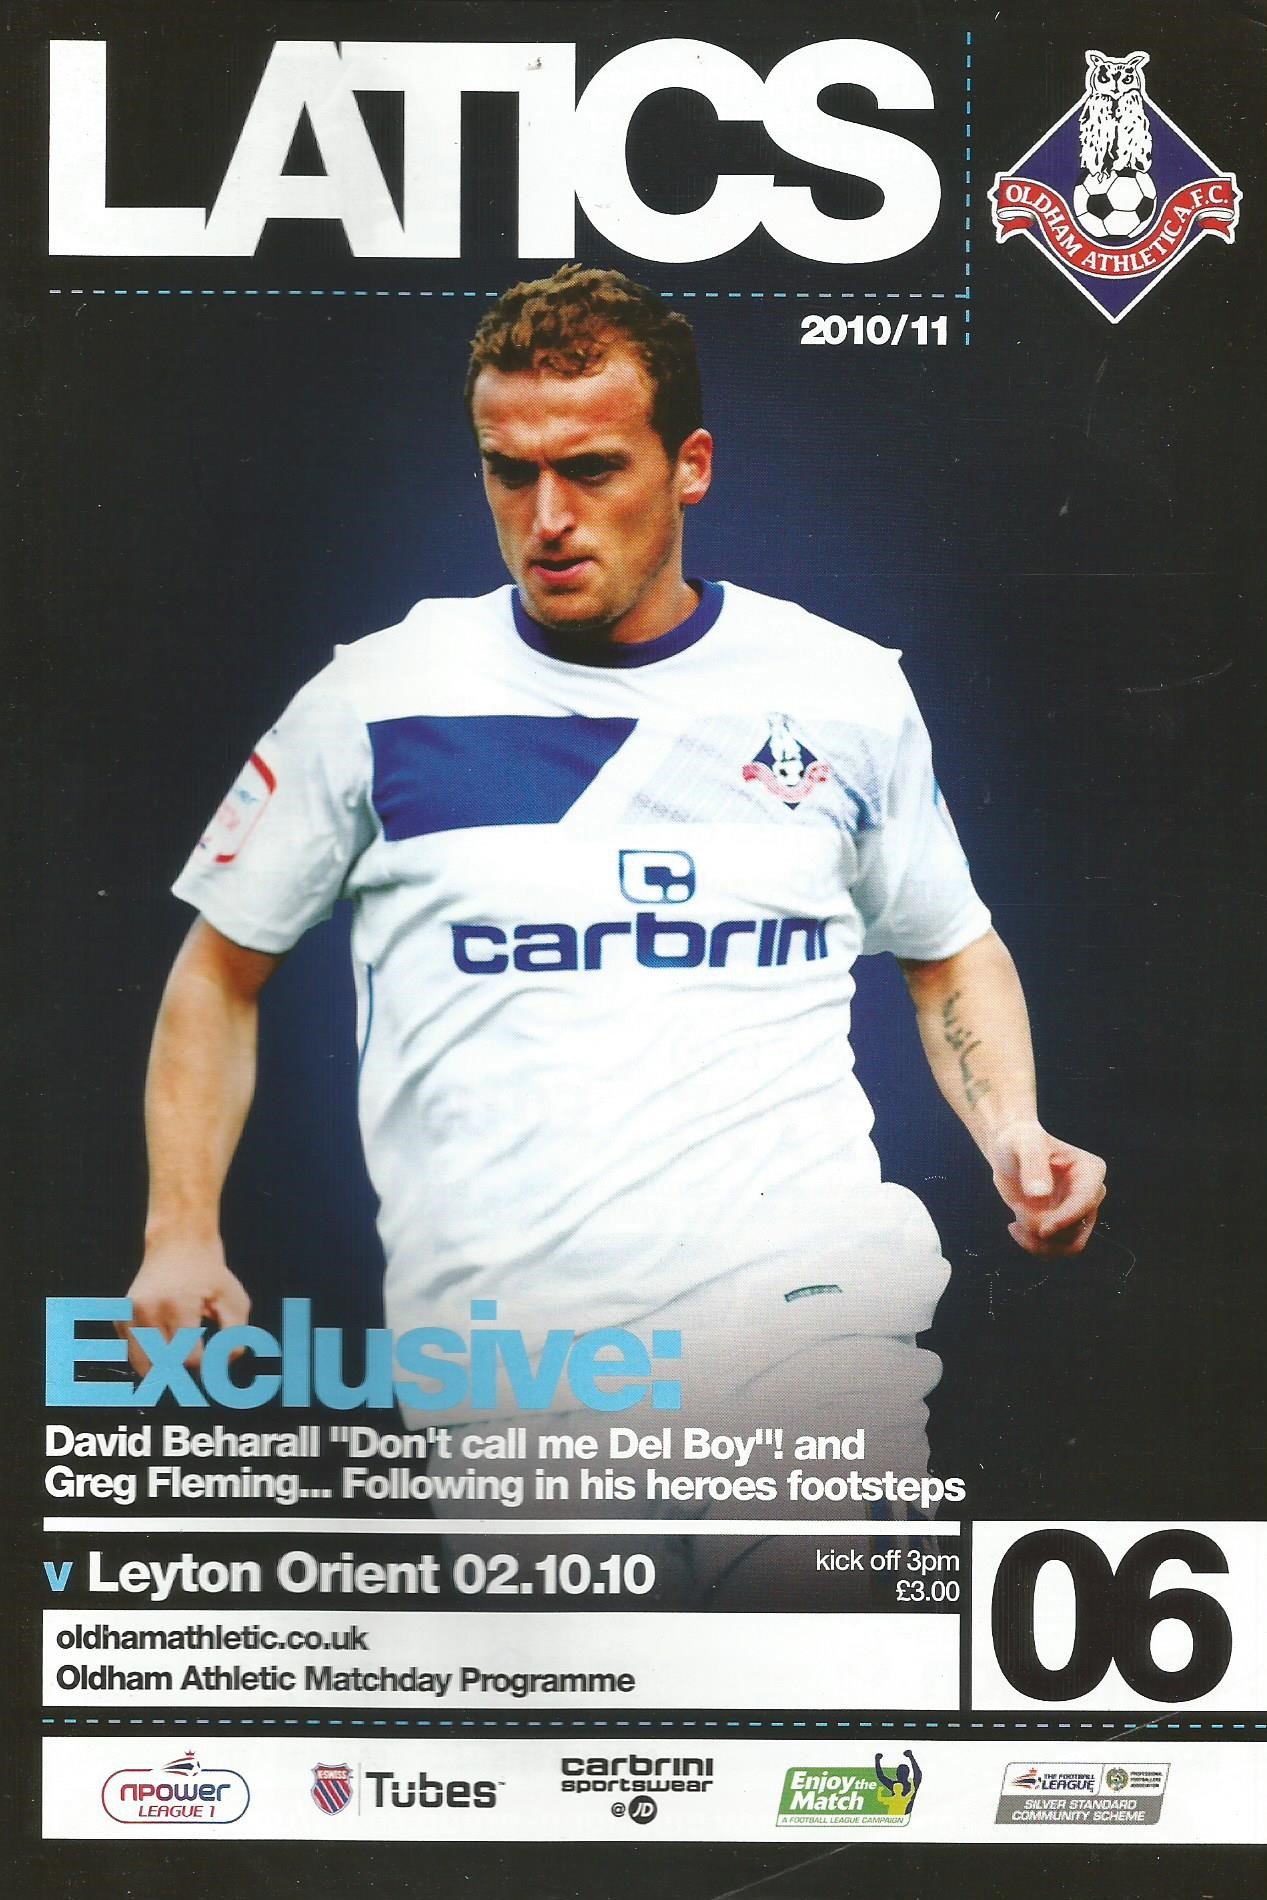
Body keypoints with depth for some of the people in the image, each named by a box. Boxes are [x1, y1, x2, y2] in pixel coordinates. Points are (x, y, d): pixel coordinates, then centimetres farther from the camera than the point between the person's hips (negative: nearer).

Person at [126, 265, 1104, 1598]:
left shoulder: (845, 690, 11)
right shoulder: (378, 697, 8)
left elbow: (951, 952, 23)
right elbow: (221, 969, 17)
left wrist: (1014, 1136, 4)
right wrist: (182, 1229, 5)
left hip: (813, 1303, -1)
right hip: (497, 1335, 1)